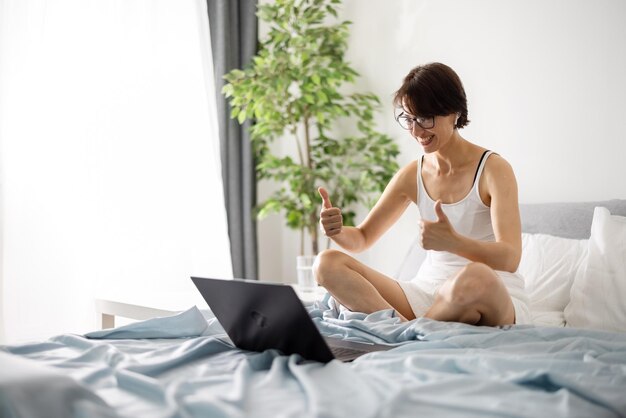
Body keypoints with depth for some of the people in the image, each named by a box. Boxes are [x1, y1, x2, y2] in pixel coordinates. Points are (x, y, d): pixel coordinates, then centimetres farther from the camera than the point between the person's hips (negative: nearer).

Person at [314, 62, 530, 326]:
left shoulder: (493, 170, -8)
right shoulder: (412, 175, 8)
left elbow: (510, 258, -20)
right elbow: (362, 238, 14)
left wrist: (452, 241, -40)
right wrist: (336, 230, -11)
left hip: (495, 301, -5)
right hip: (429, 291, 5)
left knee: (476, 276, -42)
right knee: (327, 263, -10)